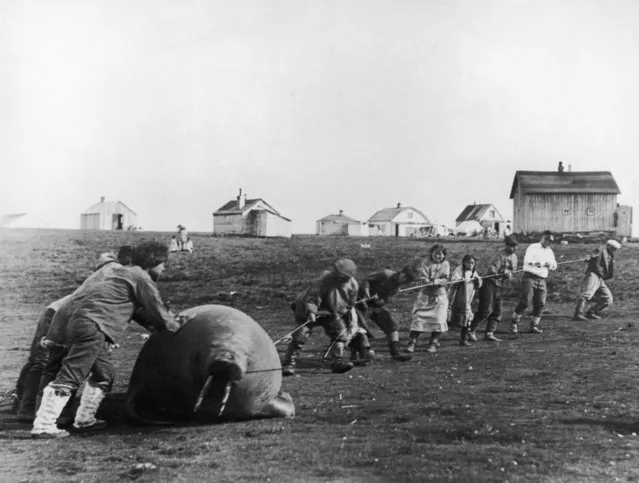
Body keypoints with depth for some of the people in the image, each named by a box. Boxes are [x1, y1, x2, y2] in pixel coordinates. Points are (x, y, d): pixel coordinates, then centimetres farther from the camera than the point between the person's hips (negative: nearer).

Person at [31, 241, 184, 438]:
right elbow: (158, 313, 1)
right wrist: (175, 324, 20)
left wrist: (168, 318, 37)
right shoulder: (142, 278, -1)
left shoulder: (123, 273, 29)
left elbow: (140, 310, 39)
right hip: (93, 328, -10)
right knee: (70, 377, -13)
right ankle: (43, 426, -16)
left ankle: (84, 419, 27)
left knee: (104, 373, 21)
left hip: (78, 322, 10)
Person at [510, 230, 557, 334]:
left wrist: (550, 264, -9)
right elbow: (527, 260, -16)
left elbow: (554, 266, 13)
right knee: (525, 301, -13)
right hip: (530, 277, -6)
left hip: (542, 280, 6)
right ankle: (514, 322, 2)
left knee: (540, 304, -1)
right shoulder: (533, 247, -1)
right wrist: (535, 263, -34)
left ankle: (534, 326, 10)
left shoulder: (549, 251, 18)